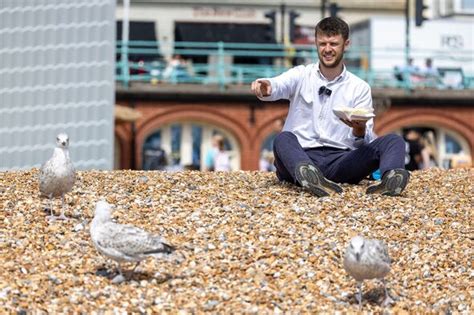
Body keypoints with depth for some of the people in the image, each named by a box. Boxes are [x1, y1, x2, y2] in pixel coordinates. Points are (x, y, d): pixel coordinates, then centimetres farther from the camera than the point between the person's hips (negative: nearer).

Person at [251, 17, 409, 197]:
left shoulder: (360, 88, 12)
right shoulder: (301, 75, 11)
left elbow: (366, 142, 5)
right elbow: (278, 85, -13)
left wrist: (360, 131, -20)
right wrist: (265, 86, -38)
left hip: (341, 160, 1)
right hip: (301, 157, -1)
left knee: (394, 141, -18)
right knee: (283, 139, -33)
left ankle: (391, 179, -52)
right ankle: (307, 175, -65)